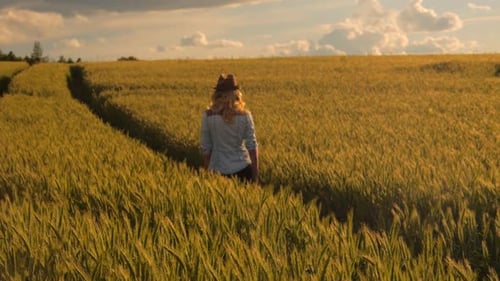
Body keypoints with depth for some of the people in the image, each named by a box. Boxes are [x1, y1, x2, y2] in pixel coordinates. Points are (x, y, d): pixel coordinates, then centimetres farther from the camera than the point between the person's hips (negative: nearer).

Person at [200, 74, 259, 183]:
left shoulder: (208, 116, -7)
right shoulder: (245, 115, -6)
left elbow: (205, 148, -2)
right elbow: (252, 146, -3)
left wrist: (206, 171, 10)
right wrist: (255, 173, 7)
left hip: (218, 169, 0)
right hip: (242, 168, 0)